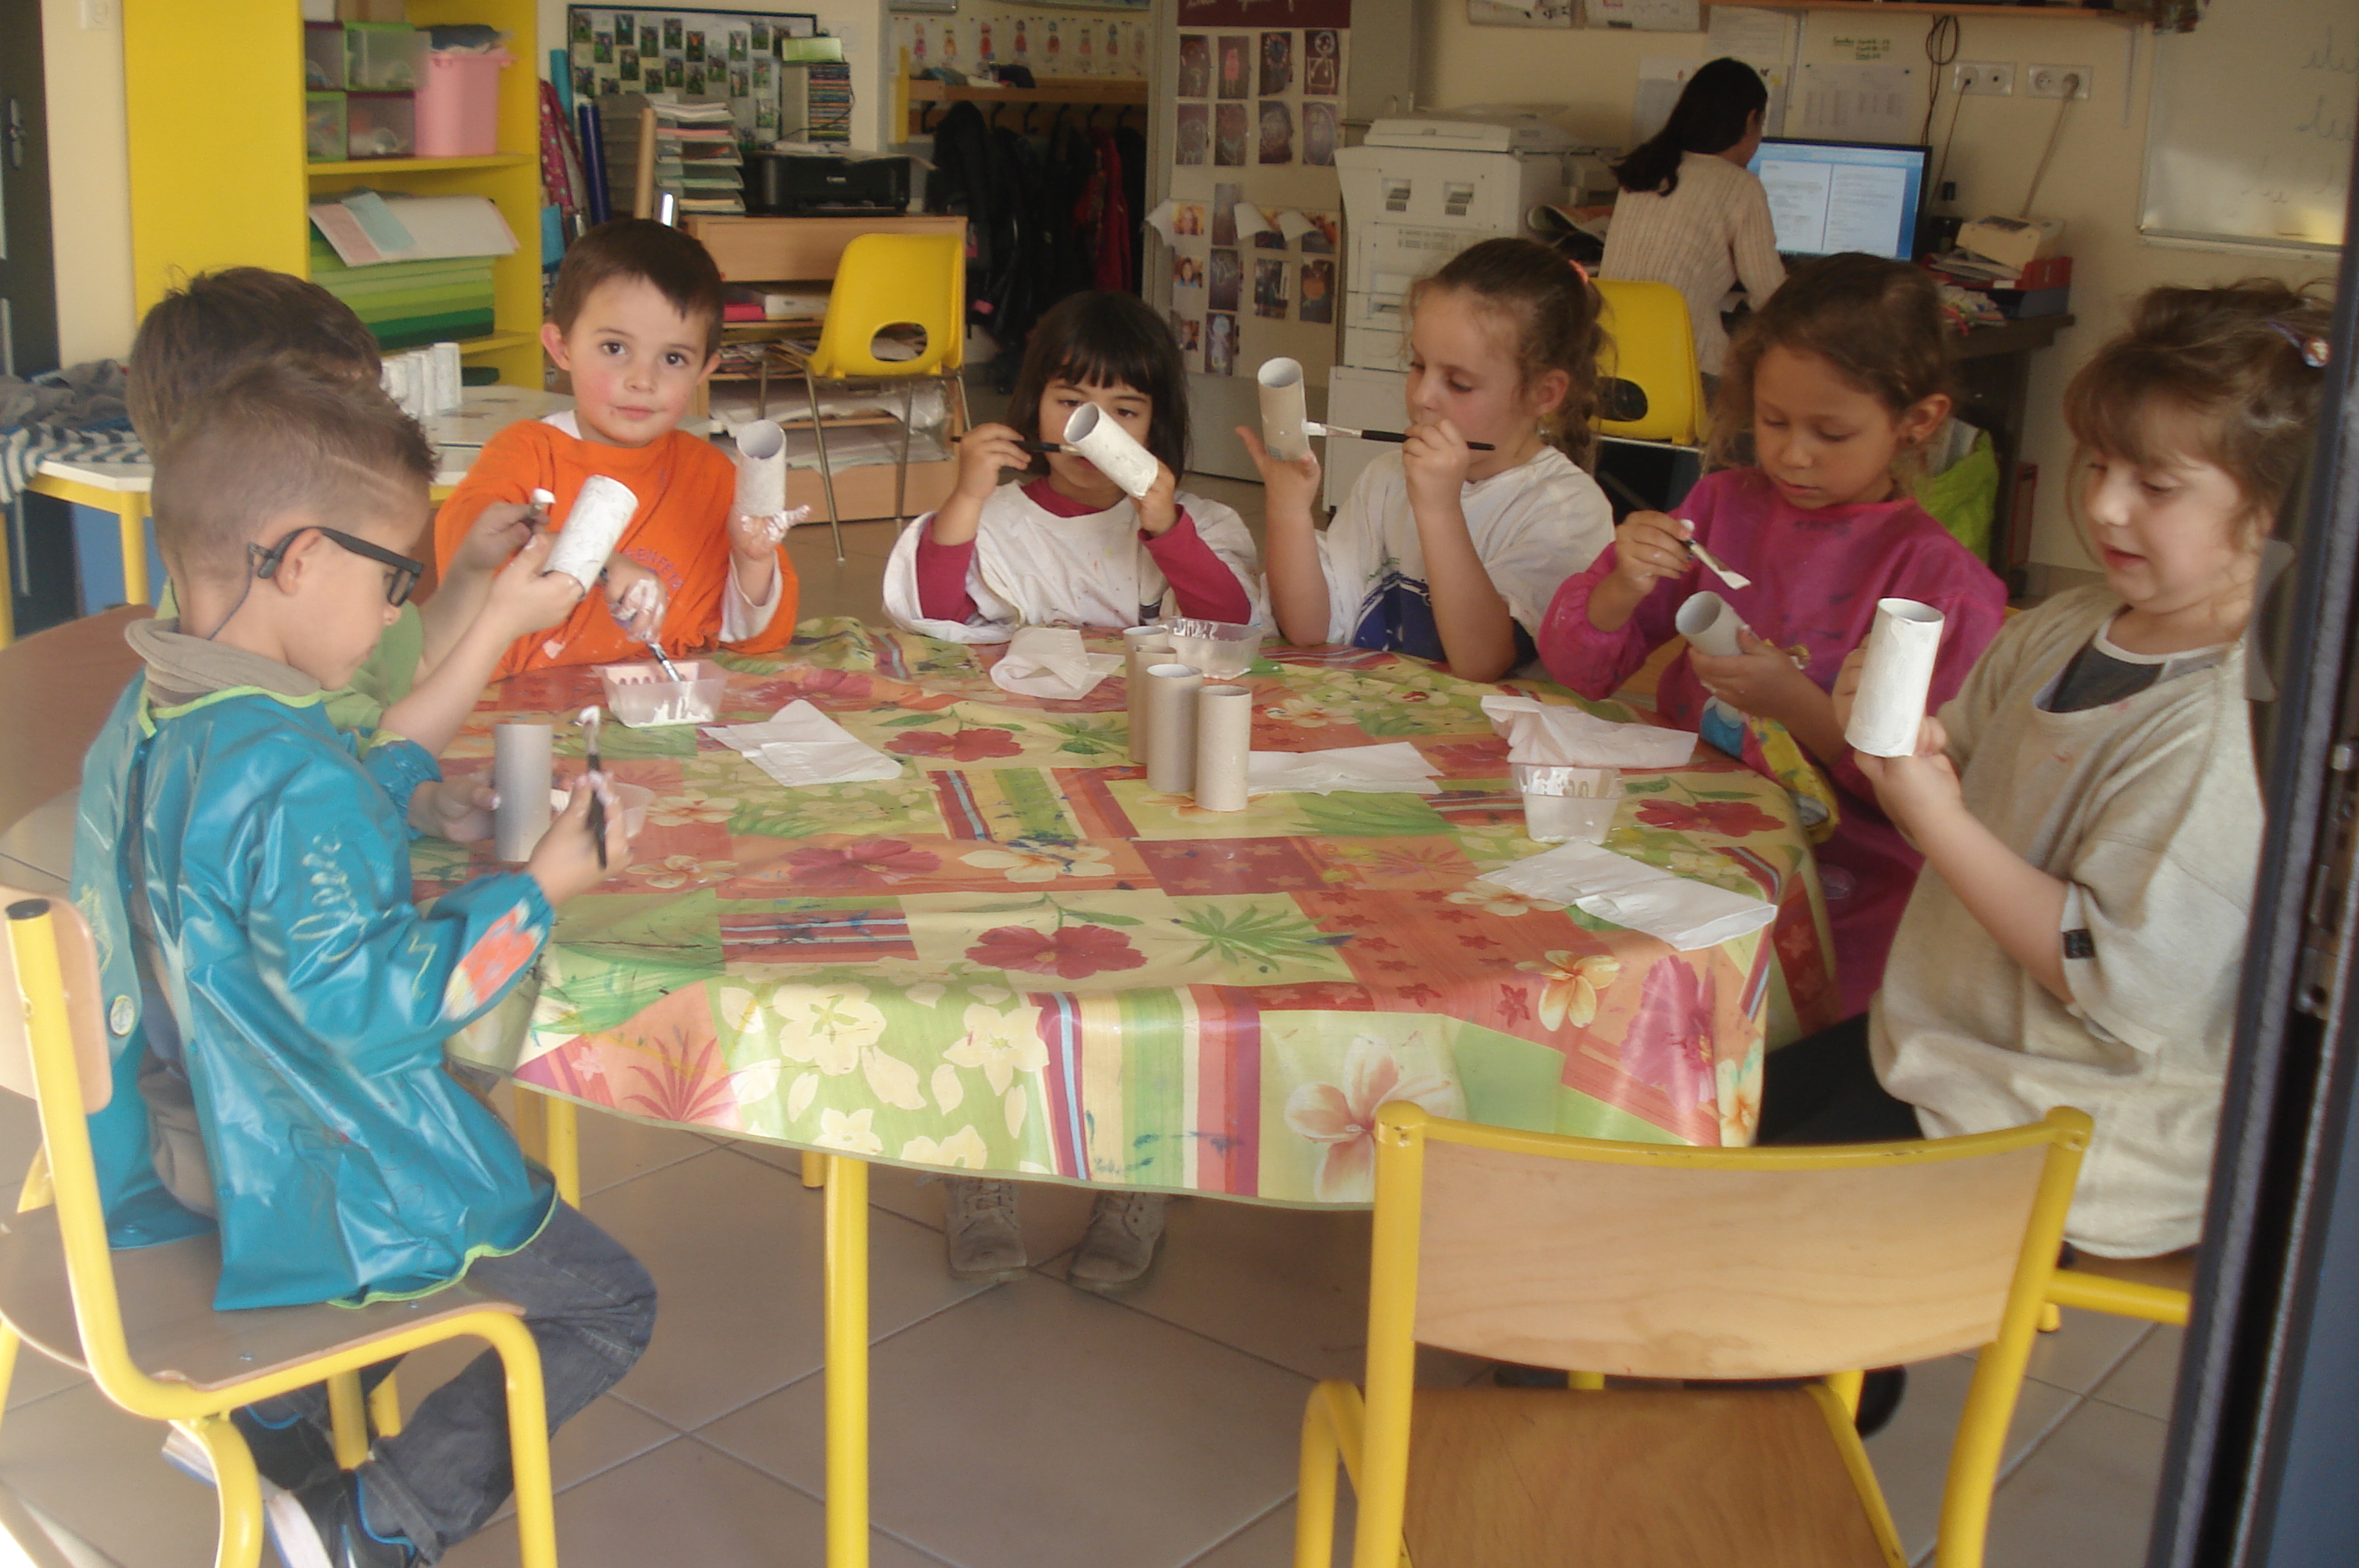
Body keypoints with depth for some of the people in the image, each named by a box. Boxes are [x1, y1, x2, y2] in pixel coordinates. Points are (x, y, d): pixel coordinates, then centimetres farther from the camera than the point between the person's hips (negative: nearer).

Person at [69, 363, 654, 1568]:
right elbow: (368, 996, -29)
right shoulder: (295, 775, -30)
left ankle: (264, 1423, 28)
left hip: (189, 1147, 10)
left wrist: (405, 786, 21)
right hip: (327, 1182, -9)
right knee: (607, 1303, 4)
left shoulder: (141, 722, 0)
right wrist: (536, 891, -22)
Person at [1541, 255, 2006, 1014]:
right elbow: (1578, 666, 11)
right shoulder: (1722, 508, 10)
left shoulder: (1945, 582, -4)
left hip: (1840, 907, -4)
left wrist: (1803, 708, -19)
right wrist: (1621, 589, -10)